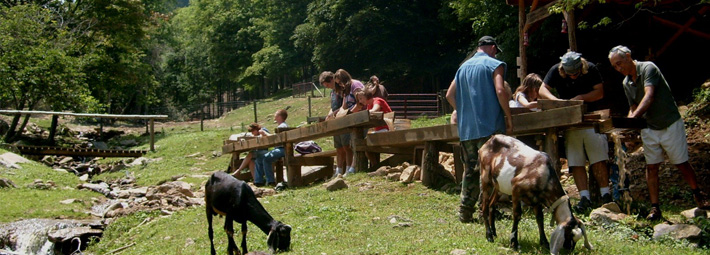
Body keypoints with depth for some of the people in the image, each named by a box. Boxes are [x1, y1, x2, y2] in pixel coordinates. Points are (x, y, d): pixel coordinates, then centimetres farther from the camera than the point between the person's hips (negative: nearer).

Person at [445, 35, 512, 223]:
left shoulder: (464, 67, 18)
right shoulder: (494, 64, 0)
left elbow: (450, 95, 16)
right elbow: (500, 91, -14)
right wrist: (508, 117, -7)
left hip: (466, 128, 6)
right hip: (490, 126, -6)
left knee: (470, 169, 10)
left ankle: (465, 211, 7)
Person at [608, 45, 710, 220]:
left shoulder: (648, 68, -16)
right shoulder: (626, 83, 6)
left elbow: (649, 97, -30)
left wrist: (633, 118, -41)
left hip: (670, 124, -6)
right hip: (649, 128, 6)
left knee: (681, 164, 3)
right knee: (651, 167, 0)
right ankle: (655, 208, 2)